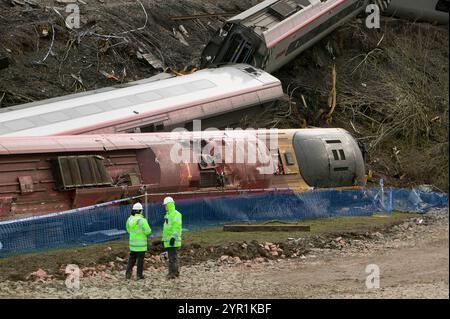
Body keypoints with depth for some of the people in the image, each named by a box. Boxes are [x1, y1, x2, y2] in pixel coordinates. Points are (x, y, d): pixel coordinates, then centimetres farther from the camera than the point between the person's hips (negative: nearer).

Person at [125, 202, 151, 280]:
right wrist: (148, 228, 5)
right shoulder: (142, 220, -18)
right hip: (141, 244, -5)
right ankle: (139, 275, 7)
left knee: (132, 259, 14)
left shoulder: (129, 220, 0)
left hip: (133, 243, 5)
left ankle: (128, 273, 5)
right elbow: (148, 231, -16)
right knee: (140, 259, 4)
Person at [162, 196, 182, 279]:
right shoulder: (168, 215, 19)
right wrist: (163, 239, 23)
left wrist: (173, 237, -27)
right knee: (173, 256, 13)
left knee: (172, 257, -11)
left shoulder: (176, 214, -12)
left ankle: (172, 273, -12)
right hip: (168, 240, 10)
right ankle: (176, 272, 19)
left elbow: (177, 227, -21)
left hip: (173, 240, -10)